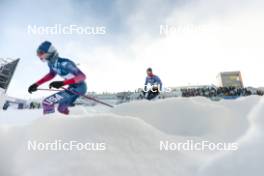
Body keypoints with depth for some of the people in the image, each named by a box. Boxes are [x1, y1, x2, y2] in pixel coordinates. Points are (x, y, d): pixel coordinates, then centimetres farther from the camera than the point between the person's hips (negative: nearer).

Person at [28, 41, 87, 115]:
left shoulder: (64, 63, -27)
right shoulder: (52, 63, 0)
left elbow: (82, 76, -32)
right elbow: (51, 75, 21)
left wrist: (62, 83, -41)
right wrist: (36, 84, 13)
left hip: (78, 87, -9)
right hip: (72, 87, 9)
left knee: (47, 102, -12)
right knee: (61, 109, 25)